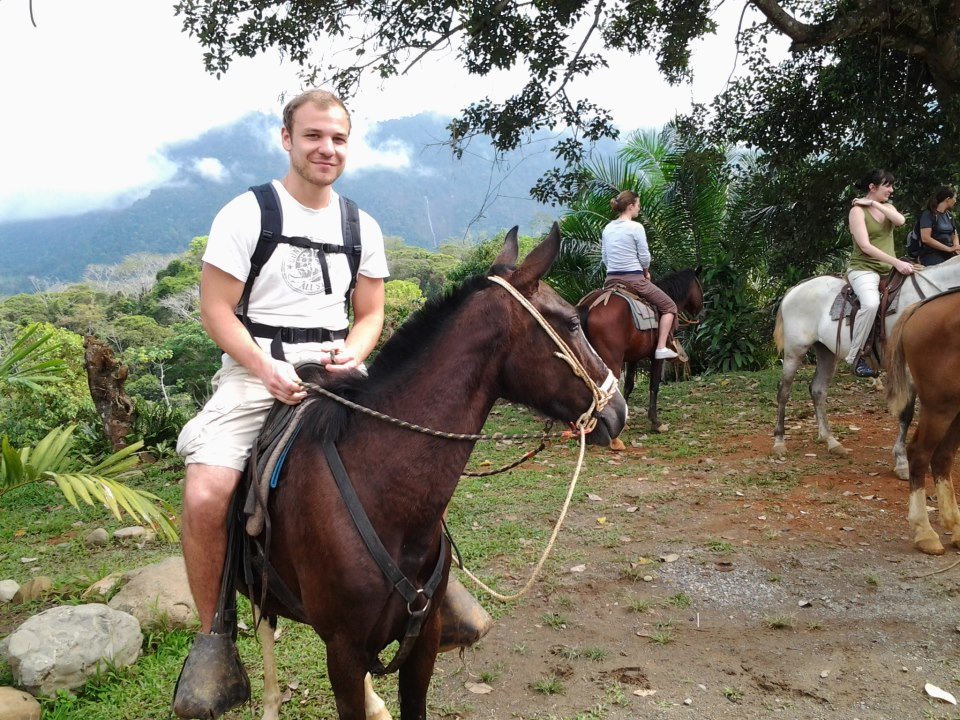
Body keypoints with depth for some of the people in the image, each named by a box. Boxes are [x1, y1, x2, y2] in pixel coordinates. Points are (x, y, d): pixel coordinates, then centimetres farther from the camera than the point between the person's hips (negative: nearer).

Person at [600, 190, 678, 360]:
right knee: (669, 307, 10)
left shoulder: (607, 228, 7)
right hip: (634, 279, -6)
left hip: (611, 280, 6)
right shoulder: (636, 227, -11)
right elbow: (644, 257, -9)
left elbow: (604, 257, 11)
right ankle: (661, 347, 0)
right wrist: (645, 273, 10)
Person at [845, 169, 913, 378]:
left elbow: (900, 221, -8)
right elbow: (865, 246, -18)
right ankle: (855, 356, -24)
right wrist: (897, 262, -24)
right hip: (863, 269, -8)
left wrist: (875, 204, -7)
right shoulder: (858, 210, -7)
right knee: (871, 303, -36)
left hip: (888, 270, 8)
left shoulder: (887, 206, 15)